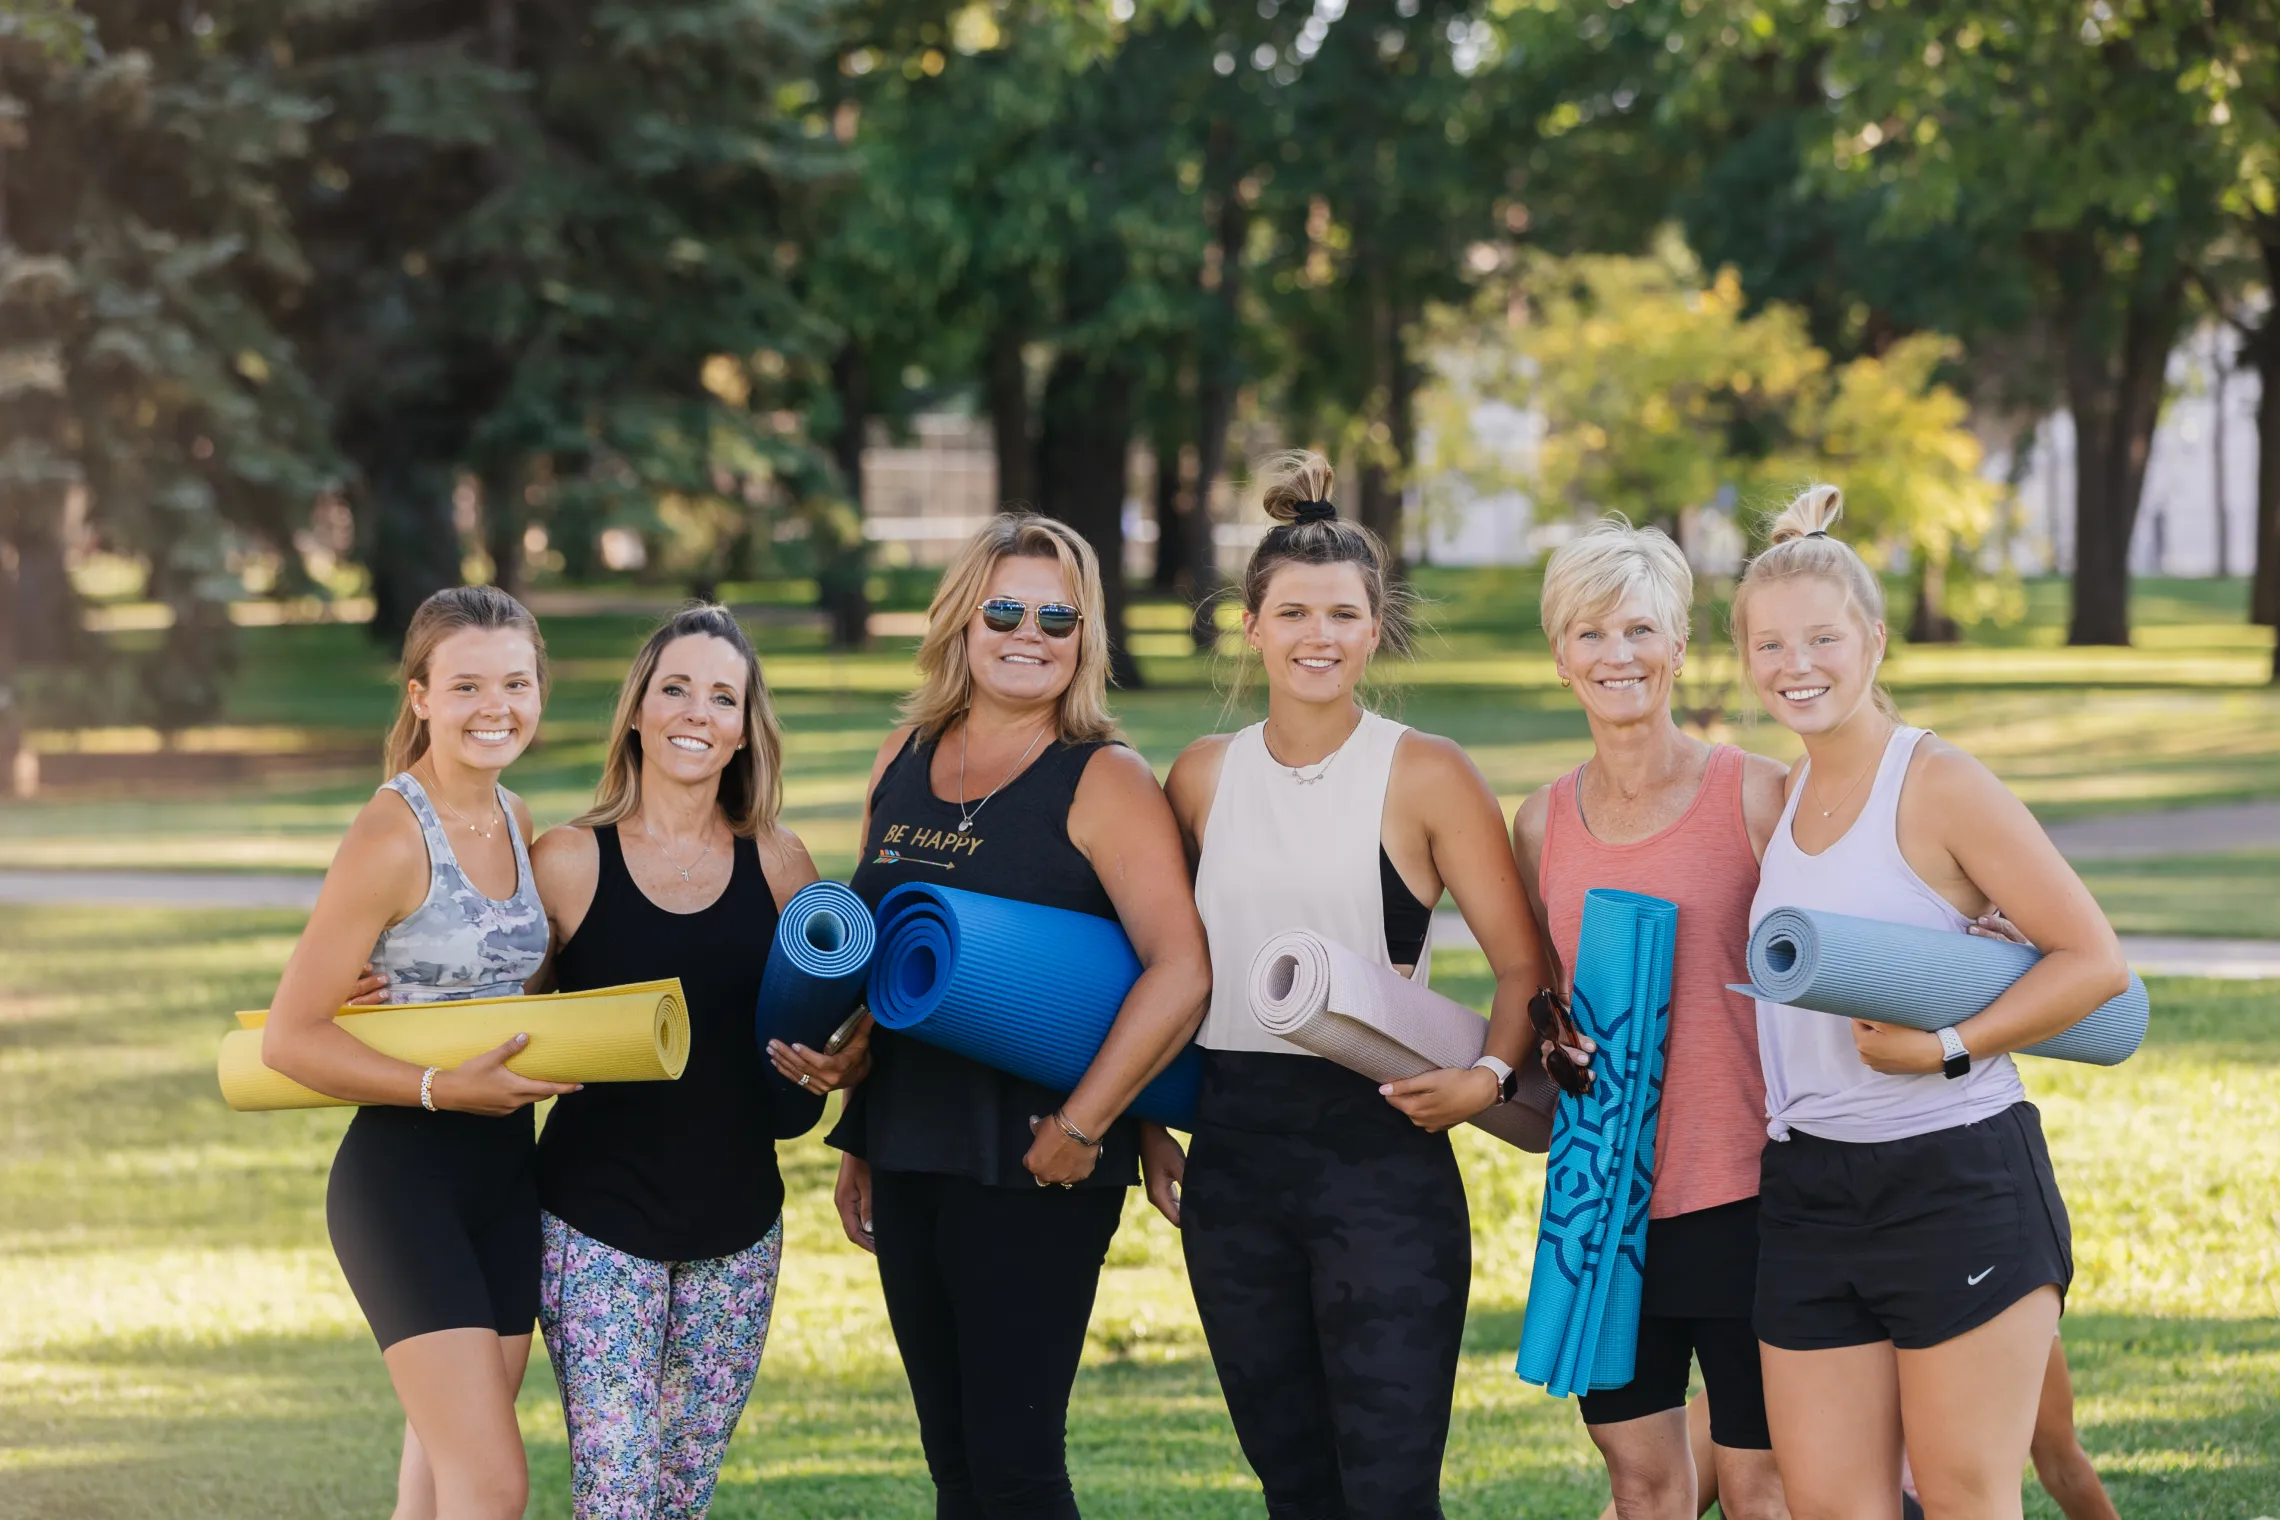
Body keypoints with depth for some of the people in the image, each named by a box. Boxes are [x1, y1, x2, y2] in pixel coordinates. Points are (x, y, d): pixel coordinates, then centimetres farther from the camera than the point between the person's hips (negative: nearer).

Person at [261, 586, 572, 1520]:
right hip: (403, 1175, -8)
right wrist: (441, 1090, -21)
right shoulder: (392, 836, -15)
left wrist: (547, 1060, 2)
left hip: (505, 1172, 8)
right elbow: (289, 1038, -14)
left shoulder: (515, 822, 8)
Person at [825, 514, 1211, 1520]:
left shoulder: (1101, 781, -7)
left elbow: (1181, 971, -17)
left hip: (1032, 1169, -6)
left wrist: (1082, 1127, -19)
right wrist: (859, 1143, 20)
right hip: (910, 1157, 6)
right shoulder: (906, 761, 11)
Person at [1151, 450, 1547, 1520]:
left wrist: (1488, 1077, -18)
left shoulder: (1425, 775, -2)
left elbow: (1523, 965, -1)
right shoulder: (1204, 777, 10)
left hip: (1380, 1148, -4)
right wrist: (1148, 1126, 10)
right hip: (1233, 1144, 4)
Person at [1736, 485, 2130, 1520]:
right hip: (1808, 1191, 6)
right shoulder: (1778, 800, 11)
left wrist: (1948, 1049, -18)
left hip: (1957, 1184, -6)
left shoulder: (1940, 785, -9)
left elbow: (2095, 958, -11)